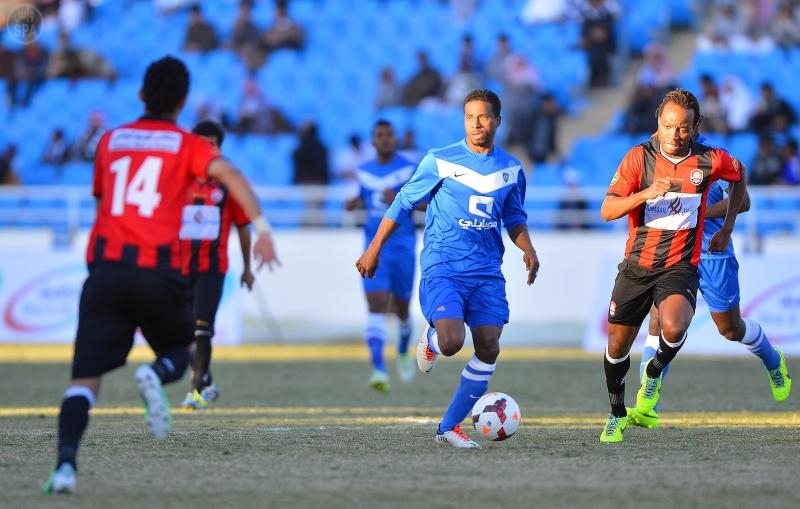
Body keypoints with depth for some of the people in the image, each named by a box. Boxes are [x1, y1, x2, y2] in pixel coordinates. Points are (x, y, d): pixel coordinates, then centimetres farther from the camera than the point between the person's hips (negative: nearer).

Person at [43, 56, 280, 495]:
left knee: (85, 377, -1)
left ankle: (65, 463, -22)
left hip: (105, 266, 2)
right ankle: (157, 374, -14)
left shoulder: (110, 141, 17)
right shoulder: (187, 145, 8)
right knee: (178, 351, 22)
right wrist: (261, 227, -17)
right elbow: (229, 174, -11)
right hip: (159, 271, -2)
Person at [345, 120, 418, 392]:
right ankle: (379, 370, -23)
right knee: (376, 307, -15)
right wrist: (355, 202, 1)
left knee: (401, 307, 13)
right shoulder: (364, 171, 8)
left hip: (402, 245, -1)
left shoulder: (410, 170, -3)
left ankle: (403, 352, 46)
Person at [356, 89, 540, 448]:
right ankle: (430, 340, 18)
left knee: (489, 348, -6)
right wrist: (374, 250, 5)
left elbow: (514, 218, 21)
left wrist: (528, 249, 2)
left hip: (487, 272, 4)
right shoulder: (440, 161, -3)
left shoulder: (511, 169, 8)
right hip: (442, 267, -4)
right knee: (451, 342, -22)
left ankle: (450, 427, 7)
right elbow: (403, 204, 5)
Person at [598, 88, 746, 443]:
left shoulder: (710, 161, -5)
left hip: (680, 266, -1)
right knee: (617, 345, 7)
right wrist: (647, 193, -30)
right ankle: (617, 414, 32)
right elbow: (607, 210, -13)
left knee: (673, 327, -30)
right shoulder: (639, 157, -7)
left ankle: (653, 374, 3)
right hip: (636, 265, 1)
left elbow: (739, 175, 19)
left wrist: (727, 229, 16)